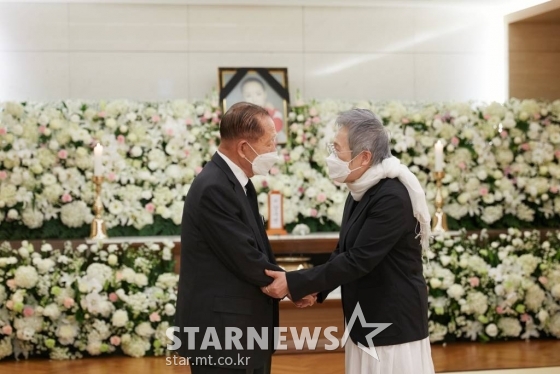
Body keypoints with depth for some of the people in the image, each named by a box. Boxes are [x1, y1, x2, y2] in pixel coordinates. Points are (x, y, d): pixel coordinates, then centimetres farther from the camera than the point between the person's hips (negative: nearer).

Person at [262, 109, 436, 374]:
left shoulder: (392, 196, -22)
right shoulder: (361, 191, 7)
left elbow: (358, 260, -23)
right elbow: (344, 252, 15)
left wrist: (293, 284, -20)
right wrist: (316, 287, -2)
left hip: (393, 323, -9)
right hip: (366, 322, 9)